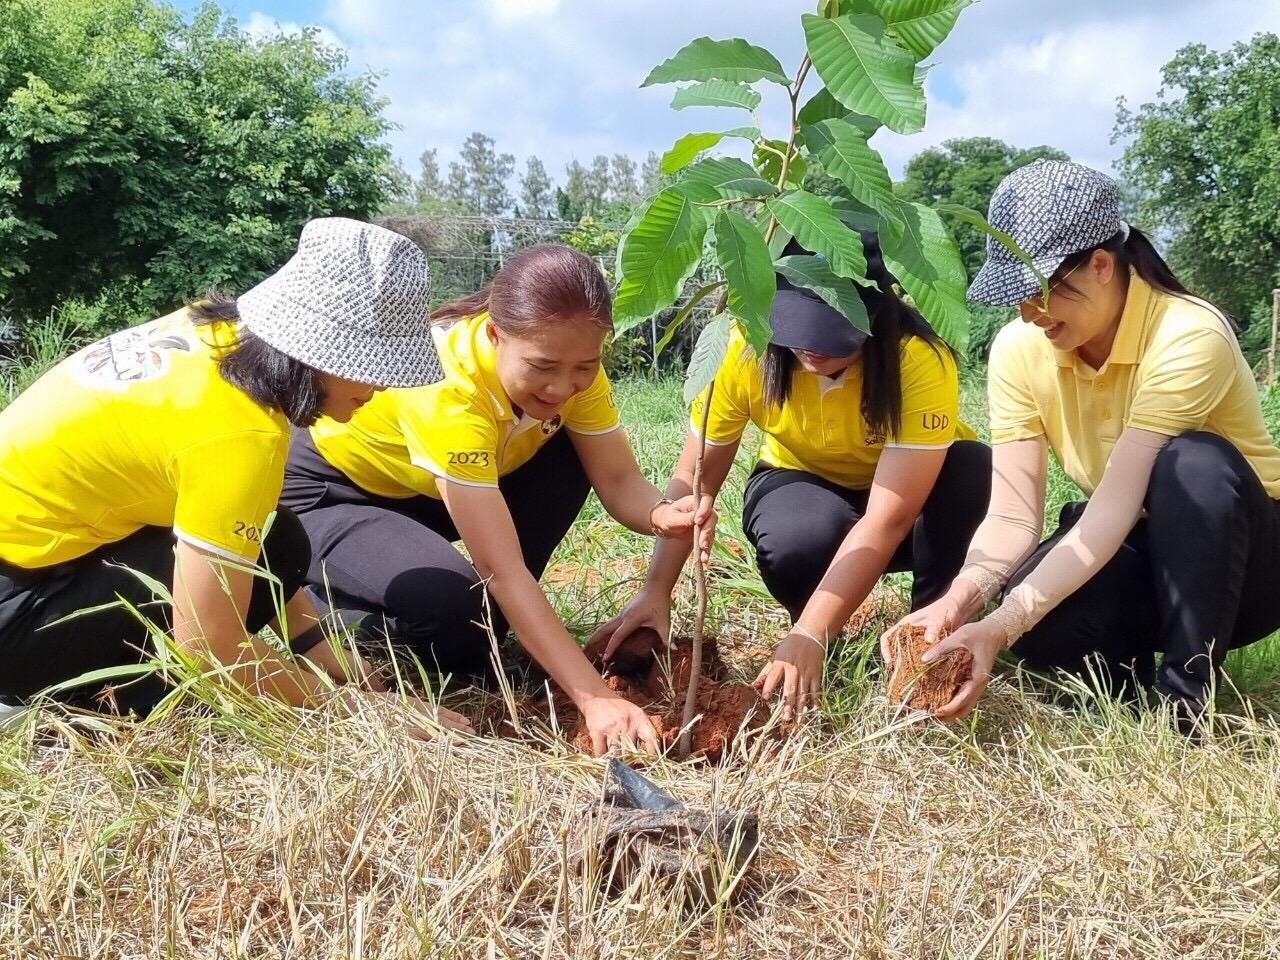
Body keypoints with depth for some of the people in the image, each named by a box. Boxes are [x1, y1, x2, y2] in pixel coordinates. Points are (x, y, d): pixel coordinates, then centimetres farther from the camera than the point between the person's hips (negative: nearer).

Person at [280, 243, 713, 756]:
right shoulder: (449, 382, -38)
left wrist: (663, 514, -41)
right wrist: (595, 698, -42)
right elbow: (502, 571, -39)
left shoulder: (569, 359, -19)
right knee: (454, 609, -33)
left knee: (569, 461, -16)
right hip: (326, 493, -7)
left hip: (419, 488, 7)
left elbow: (620, 483, -17)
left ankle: (467, 634, -3)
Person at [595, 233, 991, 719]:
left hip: (905, 494, 0)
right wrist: (656, 590, -26)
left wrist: (808, 638, -43)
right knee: (797, 539, -36)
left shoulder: (921, 360, -33)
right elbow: (696, 475, -17)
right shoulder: (748, 347, -25)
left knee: (974, 470, -34)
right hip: (801, 483, 1)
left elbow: (887, 519, -37)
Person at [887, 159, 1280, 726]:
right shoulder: (1019, 349, -11)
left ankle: (1185, 698, -20)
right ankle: (1130, 668, 4)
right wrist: (958, 602, -36)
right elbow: (1013, 517, -16)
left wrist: (999, 628, -44)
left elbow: (1114, 509, -35)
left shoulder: (1188, 338, -27)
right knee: (1036, 618, -31)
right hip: (1129, 554, 3)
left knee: (1193, 462, -36)